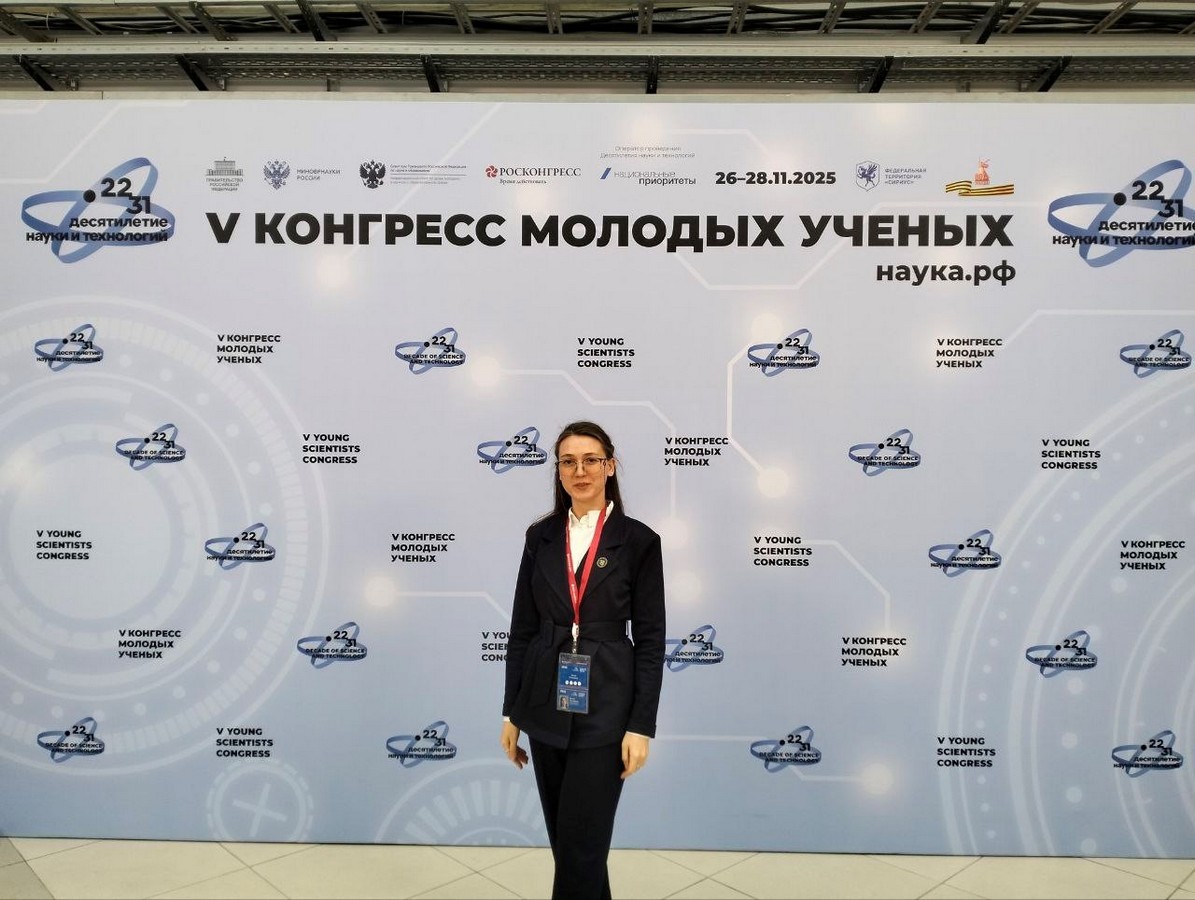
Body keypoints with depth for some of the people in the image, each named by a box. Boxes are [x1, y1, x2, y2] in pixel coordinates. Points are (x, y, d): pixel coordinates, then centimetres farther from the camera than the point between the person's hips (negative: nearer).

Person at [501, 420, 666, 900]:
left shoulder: (638, 540, -6)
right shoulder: (541, 536, 4)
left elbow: (650, 640, -6)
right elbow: (522, 628, 6)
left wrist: (642, 725, -9)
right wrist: (512, 712, 6)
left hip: (604, 709, -4)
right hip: (547, 706, 4)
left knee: (580, 842, 0)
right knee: (563, 837, 15)